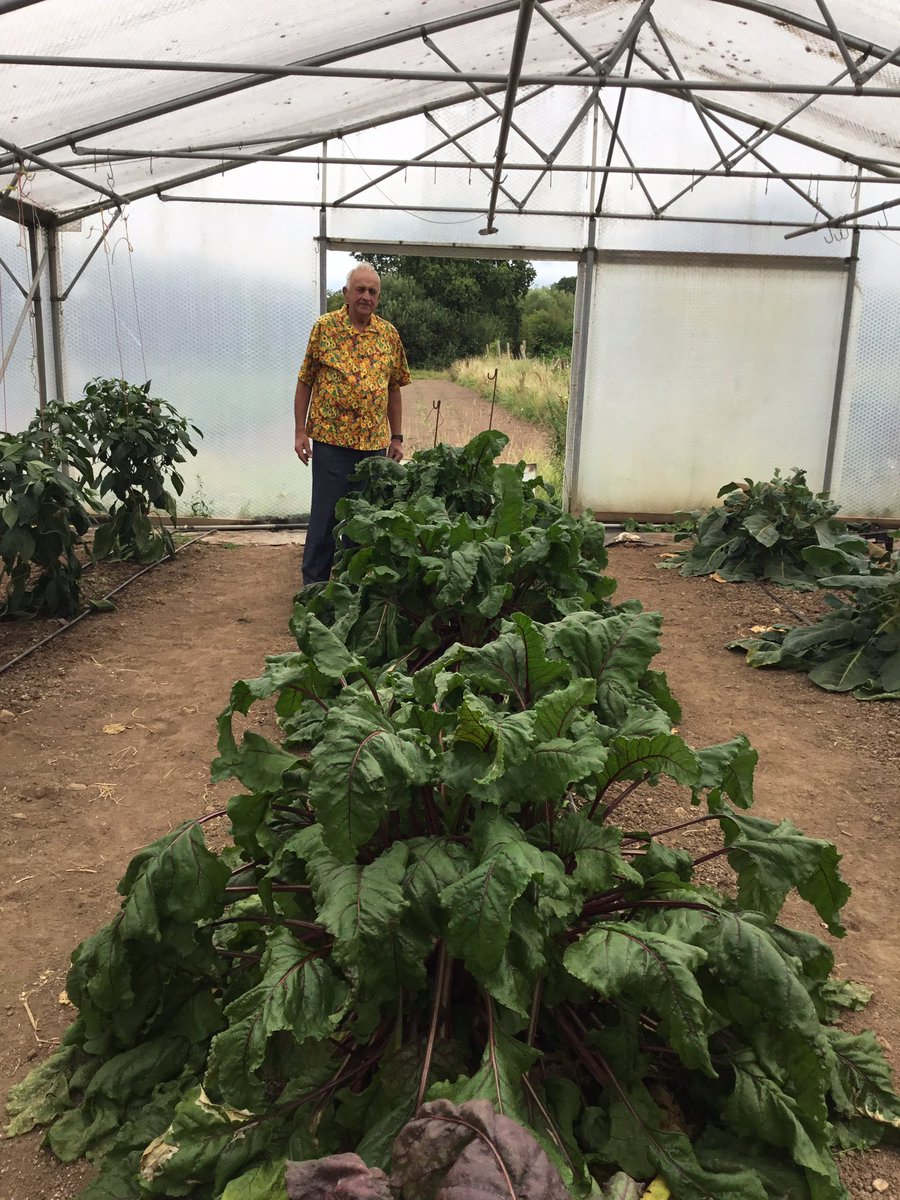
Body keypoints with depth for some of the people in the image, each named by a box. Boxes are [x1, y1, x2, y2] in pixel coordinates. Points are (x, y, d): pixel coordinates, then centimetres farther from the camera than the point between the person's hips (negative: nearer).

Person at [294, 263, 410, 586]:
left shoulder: (389, 334, 8)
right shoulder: (325, 327, -1)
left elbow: (393, 389, 12)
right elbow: (305, 382, 1)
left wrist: (396, 437, 9)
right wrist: (300, 431, -4)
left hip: (375, 443, 3)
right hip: (331, 439, -3)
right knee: (325, 515, 1)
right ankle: (314, 584, 13)